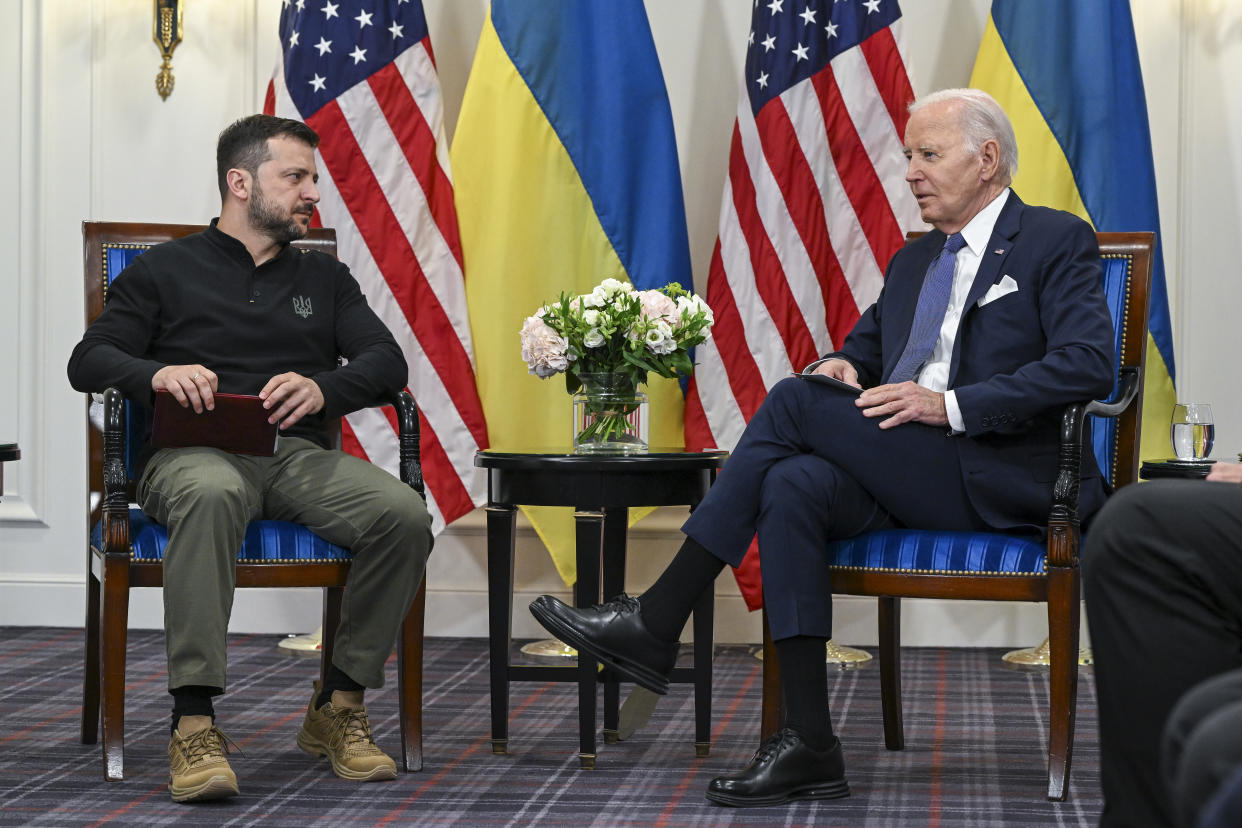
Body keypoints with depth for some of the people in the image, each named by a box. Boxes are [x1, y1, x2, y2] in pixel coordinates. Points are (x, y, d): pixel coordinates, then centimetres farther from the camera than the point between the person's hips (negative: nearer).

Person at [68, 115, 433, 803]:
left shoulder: (323, 277, 25)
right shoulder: (164, 270, 16)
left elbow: (387, 361, 12)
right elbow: (89, 360, 7)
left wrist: (323, 389, -10)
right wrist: (156, 373, -16)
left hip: (299, 455, 3)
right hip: (194, 454, -3)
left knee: (404, 514, -27)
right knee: (211, 495, -42)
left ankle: (337, 706, -15)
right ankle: (193, 721, -43)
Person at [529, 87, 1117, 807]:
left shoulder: (1058, 242, 2)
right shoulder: (913, 261, 25)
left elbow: (1088, 365, -12)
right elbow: (861, 349, 31)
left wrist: (952, 405, -20)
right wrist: (840, 367, 3)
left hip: (1000, 479, -7)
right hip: (899, 473, 7)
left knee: (794, 402, -21)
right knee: (792, 486, -26)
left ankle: (658, 622, -16)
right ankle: (810, 747, -29)